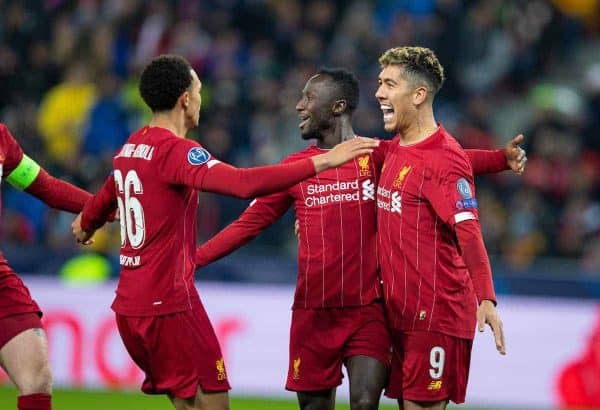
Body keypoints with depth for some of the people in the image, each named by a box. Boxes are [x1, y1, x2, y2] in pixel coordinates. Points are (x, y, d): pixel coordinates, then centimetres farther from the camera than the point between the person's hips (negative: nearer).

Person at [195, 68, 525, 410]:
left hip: (368, 311, -3)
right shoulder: (295, 167, 8)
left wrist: (501, 159, -27)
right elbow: (248, 225, 12)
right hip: (313, 314, 3)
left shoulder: (378, 157, -1)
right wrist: (192, 260, 6)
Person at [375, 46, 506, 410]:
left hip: (436, 315, -8)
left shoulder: (445, 157, -15)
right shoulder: (394, 150, 12)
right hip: (401, 312, 8)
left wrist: (486, 300, -31)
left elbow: (469, 233, -23)